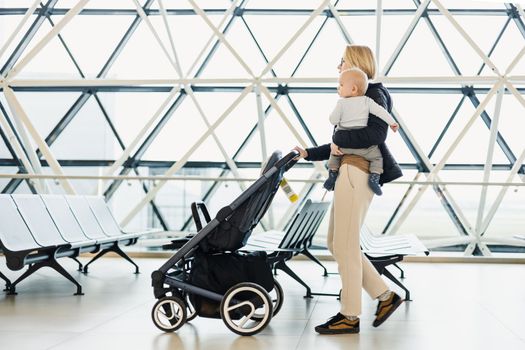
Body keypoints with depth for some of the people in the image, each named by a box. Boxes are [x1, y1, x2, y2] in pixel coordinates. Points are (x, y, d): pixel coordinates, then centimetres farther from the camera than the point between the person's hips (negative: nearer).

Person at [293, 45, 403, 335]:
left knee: (345, 245, -5)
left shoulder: (374, 95, -5)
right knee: (336, 243, 11)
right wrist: (308, 154, 19)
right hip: (347, 174, 10)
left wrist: (340, 141, -12)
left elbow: (377, 134, -22)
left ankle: (350, 316, 4)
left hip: (358, 174, -10)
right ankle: (385, 296, 17)